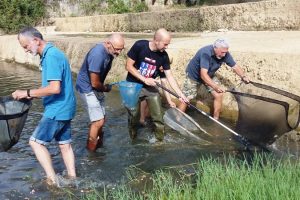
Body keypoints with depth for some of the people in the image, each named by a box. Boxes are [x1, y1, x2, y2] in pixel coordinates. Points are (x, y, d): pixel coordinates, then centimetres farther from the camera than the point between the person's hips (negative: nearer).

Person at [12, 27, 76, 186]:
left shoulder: (51, 56, -21)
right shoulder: (51, 54, 10)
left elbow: (55, 88, -29)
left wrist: (28, 93, -21)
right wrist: (33, 95, 9)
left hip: (57, 110, -10)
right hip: (63, 108, 10)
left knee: (36, 142, -1)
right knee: (65, 143, 15)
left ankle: (52, 180, 2)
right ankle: (72, 178, 23)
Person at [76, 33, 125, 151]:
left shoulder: (110, 52, -3)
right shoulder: (98, 55, -31)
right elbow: (95, 83, -27)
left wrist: (104, 87, 3)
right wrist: (106, 88, -7)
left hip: (97, 88, 9)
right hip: (87, 89, -9)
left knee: (101, 119, 14)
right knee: (98, 121, -9)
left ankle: (98, 145, 30)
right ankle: (91, 152, 5)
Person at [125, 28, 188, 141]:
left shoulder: (163, 56, -9)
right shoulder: (139, 46, -21)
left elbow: (169, 76, -4)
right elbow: (129, 66, -17)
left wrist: (180, 94, -9)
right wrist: (144, 79, -22)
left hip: (150, 87, 3)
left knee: (158, 117, 2)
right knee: (133, 117, 6)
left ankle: (161, 140, 16)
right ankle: (133, 140, 27)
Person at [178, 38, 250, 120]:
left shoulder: (225, 54, -20)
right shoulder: (206, 53, -39)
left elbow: (235, 66, -10)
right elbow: (203, 74, -46)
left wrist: (243, 76, -29)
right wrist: (215, 86, -57)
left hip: (209, 76, 6)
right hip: (193, 75, -5)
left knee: (219, 95, -5)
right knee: (186, 98, -6)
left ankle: (216, 120, 9)